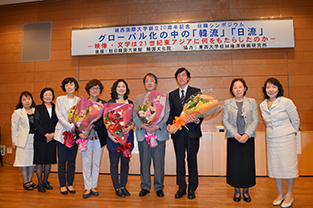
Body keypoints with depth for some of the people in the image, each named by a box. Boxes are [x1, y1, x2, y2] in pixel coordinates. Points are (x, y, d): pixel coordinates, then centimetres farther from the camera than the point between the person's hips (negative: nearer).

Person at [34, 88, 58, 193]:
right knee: (40, 161, 1)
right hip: (40, 138, -2)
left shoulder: (56, 108, 8)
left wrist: (53, 134, -9)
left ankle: (45, 181, 22)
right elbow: (36, 123, -5)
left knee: (49, 161, 8)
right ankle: (40, 183, 12)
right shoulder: (38, 108, 2)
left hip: (52, 138, 3)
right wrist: (46, 134, -13)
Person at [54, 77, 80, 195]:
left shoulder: (79, 100, 7)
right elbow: (59, 115, -4)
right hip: (62, 133, -1)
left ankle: (70, 184, 18)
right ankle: (62, 185, 14)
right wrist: (70, 126, -15)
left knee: (72, 161, 7)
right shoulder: (60, 99, 5)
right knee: (62, 160, 2)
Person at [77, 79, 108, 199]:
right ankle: (88, 188, 14)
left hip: (99, 136, 1)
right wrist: (80, 132, -14)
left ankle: (93, 186, 22)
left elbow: (104, 120, -5)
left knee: (96, 162, 8)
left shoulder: (104, 104, 5)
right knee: (86, 162, 3)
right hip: (85, 136, 0)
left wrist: (93, 125, -19)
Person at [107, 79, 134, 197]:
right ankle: (117, 187, 14)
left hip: (127, 135, 3)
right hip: (114, 136, -3)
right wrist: (110, 134, -14)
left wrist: (130, 127, -10)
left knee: (125, 162, 8)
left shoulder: (130, 103, 12)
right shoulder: (110, 103, 2)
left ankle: (123, 186, 21)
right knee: (114, 162, 2)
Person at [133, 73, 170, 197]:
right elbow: (134, 115, 7)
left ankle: (159, 187, 15)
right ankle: (145, 186, 20)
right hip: (142, 134, 2)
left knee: (159, 162, 1)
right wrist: (141, 125, -11)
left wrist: (158, 126, -13)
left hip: (159, 133, -1)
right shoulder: (138, 98, 15)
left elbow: (166, 114, 1)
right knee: (144, 162, 7)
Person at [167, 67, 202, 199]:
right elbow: (171, 113, 13)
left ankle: (192, 188, 19)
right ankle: (181, 187, 21)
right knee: (179, 159, 9)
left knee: (192, 158, 5)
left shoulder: (196, 92, 3)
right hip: (177, 131, 3)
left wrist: (197, 120, -22)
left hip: (192, 130, -3)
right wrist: (169, 124, -5)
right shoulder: (172, 94, 14)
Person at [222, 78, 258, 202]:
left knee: (247, 164, 2)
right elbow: (225, 121, 2)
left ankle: (246, 191, 19)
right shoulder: (227, 103, 7)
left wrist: (246, 135, -11)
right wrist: (235, 134, -11)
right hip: (233, 138, 0)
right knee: (234, 164, 2)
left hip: (248, 138, 0)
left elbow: (255, 120, 2)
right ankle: (237, 190, 17)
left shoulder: (252, 102, 7)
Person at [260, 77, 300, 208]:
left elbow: (295, 120, 1)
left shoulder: (286, 102, -10)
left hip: (286, 139, -4)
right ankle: (280, 194, 25)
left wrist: (291, 133, 10)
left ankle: (289, 195, 19)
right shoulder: (262, 105, 4)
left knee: (288, 165, 2)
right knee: (274, 166, 9)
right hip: (271, 139, 4)